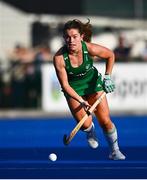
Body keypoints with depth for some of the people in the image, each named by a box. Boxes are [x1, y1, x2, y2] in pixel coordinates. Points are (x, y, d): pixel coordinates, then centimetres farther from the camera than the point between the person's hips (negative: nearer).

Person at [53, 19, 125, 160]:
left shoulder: (90, 49, -27)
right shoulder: (59, 58, -30)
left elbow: (110, 55, -5)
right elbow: (65, 85, -23)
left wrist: (107, 77, -11)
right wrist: (81, 101, -32)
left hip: (92, 82, 1)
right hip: (73, 88, -1)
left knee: (105, 121, -3)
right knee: (84, 124, -12)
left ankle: (114, 151, 21)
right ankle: (90, 132, 28)